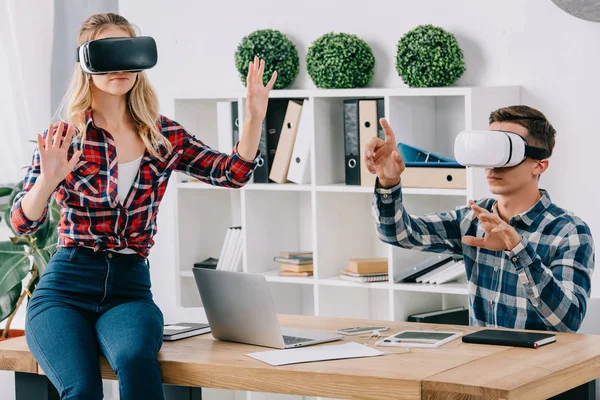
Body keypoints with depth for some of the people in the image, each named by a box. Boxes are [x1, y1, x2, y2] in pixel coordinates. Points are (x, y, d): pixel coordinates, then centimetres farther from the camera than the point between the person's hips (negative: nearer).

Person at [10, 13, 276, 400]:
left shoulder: (163, 136, 8)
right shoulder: (62, 138, 1)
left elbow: (232, 173, 8)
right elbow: (22, 222, -4)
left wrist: (254, 118, -8)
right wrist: (48, 181, -24)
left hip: (130, 287, 1)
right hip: (67, 285, -1)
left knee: (137, 360, -35)